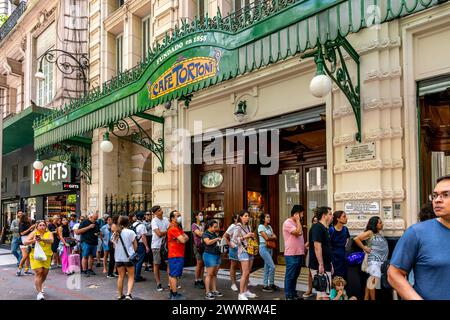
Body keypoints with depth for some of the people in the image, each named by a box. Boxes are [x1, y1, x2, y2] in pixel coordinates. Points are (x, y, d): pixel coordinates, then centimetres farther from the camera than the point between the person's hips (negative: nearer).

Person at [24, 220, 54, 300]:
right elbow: (25, 242, -6)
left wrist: (42, 239, -38)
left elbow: (51, 240, -20)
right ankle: (39, 293, -11)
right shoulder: (34, 233, 1)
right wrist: (33, 241, -26)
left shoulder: (49, 233, 0)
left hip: (46, 256, 2)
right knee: (39, 272, -14)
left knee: (45, 273, 10)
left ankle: (39, 286, 41)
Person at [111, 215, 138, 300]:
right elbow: (135, 246, -4)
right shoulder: (130, 232, -9)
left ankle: (120, 295, 21)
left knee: (121, 276, 15)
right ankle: (128, 294, -9)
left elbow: (114, 246, 13)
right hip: (129, 257, -4)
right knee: (131, 277, 5)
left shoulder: (115, 233, 4)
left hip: (118, 257, 4)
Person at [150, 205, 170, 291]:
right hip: (156, 246, -5)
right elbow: (159, 234, -19)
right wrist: (167, 231, -6)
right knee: (156, 264, 4)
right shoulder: (154, 221, -13)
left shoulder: (165, 219, 4)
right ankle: (158, 283, 12)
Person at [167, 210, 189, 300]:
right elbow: (183, 240, -21)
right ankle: (175, 295, -3)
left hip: (179, 255, 10)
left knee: (172, 275, 15)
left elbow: (186, 237, 9)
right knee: (174, 275, -6)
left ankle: (172, 293, 22)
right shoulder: (173, 228, -15)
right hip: (176, 255, -10)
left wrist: (184, 238, -12)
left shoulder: (178, 228, 18)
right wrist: (184, 238, 0)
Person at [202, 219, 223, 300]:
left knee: (215, 274, 10)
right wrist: (217, 239, -17)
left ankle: (214, 291, 16)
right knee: (210, 275, -6)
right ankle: (208, 293, -2)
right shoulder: (205, 234, -8)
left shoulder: (214, 234, 15)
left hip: (217, 255, 8)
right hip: (209, 255, -7)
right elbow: (208, 242, -27)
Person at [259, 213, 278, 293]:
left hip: (270, 248, 8)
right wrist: (272, 237, 1)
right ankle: (271, 284, 0)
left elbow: (275, 237, 10)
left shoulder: (269, 227, 15)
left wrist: (270, 237, -9)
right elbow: (266, 238, -15)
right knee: (272, 266, -11)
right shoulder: (261, 226, -8)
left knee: (267, 267, 9)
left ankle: (266, 285, 14)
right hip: (264, 248, -8)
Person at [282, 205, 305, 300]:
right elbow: (297, 232, -24)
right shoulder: (288, 223, -13)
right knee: (290, 276, -1)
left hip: (299, 253, 9)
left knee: (295, 276, 15)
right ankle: (288, 296, 7)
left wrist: (304, 245, 10)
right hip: (291, 255, -9)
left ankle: (293, 294, 24)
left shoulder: (296, 223, 17)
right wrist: (298, 220, -16)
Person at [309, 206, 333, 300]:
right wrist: (321, 265, -24)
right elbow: (317, 247, -22)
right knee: (325, 294, -7)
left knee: (321, 293, 14)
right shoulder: (317, 227, -15)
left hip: (326, 266, 10)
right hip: (320, 267, -10)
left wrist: (330, 264, 21)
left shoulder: (325, 228, 16)